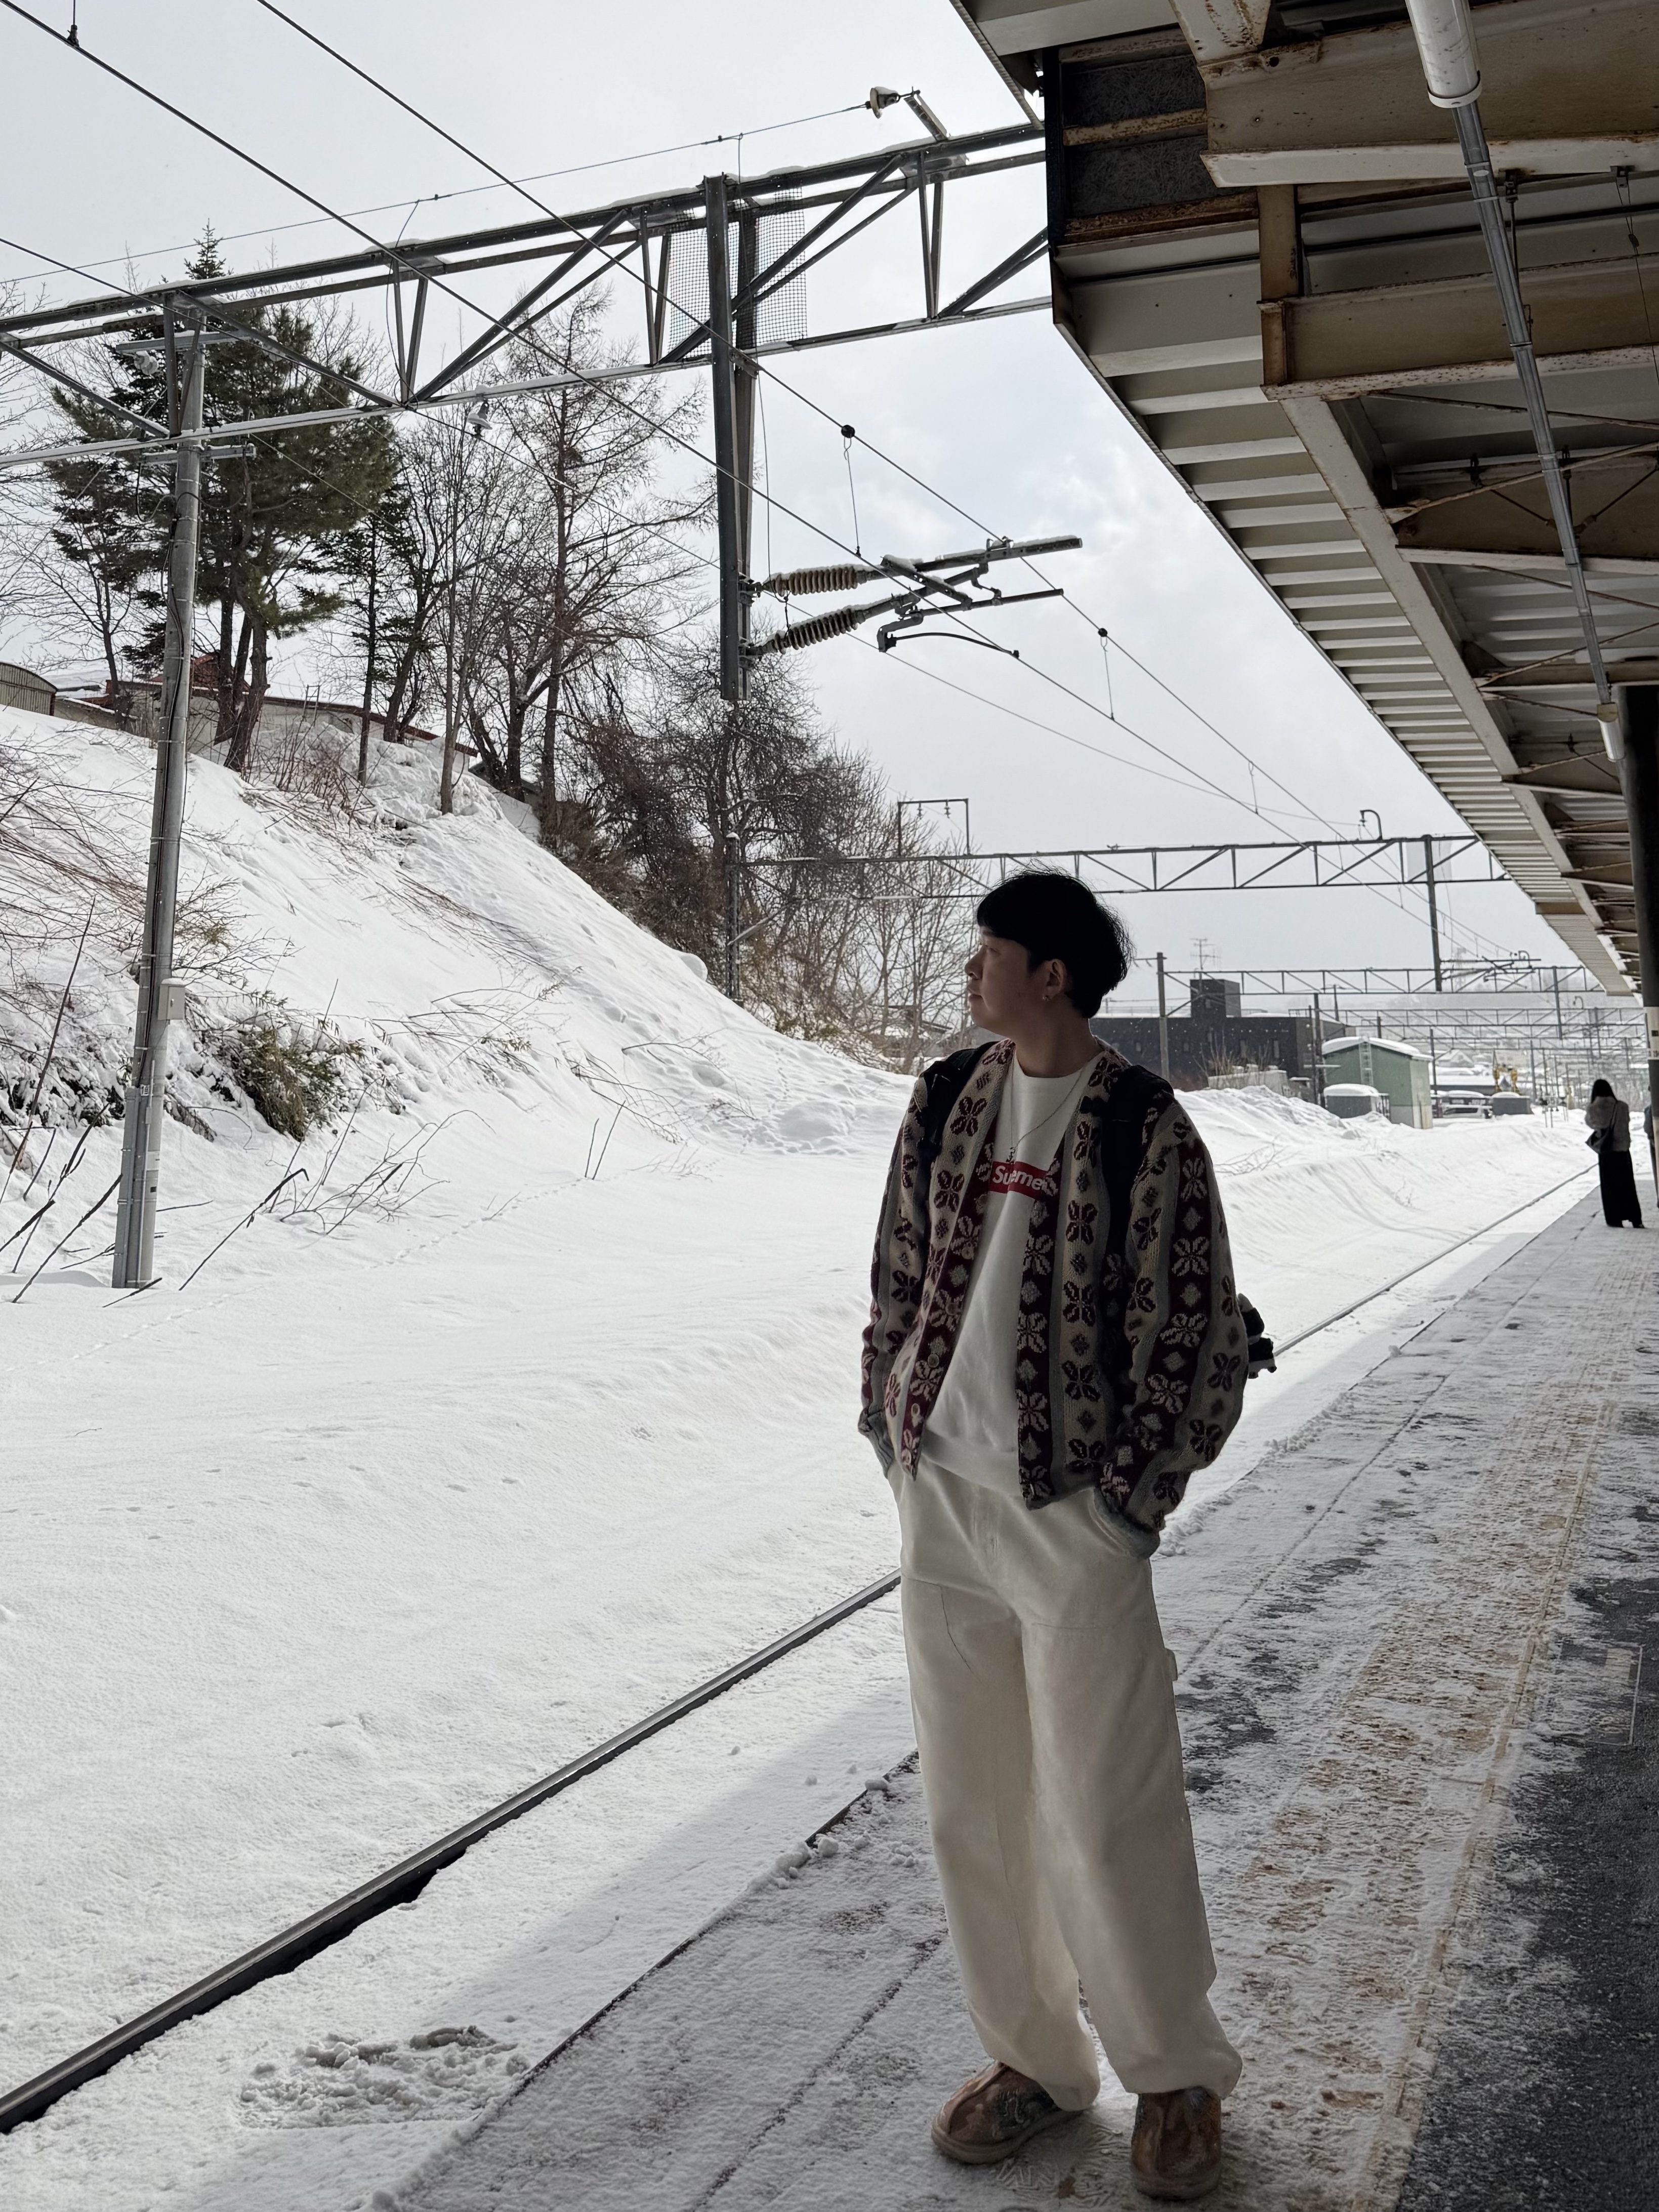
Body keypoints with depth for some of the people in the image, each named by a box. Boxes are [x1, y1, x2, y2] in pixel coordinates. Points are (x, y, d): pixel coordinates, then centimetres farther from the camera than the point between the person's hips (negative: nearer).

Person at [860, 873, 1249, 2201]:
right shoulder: (947, 1102, 7)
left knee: (1107, 1816, 3)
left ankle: (1177, 2078, 28)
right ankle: (1034, 2059, 34)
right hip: (940, 1501, 6)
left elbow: (1200, 1332, -8)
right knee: (973, 1806, 14)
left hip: (1073, 1513, -5)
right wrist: (893, 1429, 8)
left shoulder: (1144, 1128, -9)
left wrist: (1134, 1494, -9)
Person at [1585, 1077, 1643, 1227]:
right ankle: (1635, 1219, 13)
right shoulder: (1622, 1107, -10)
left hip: (1605, 1152, -1)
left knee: (1610, 1186, 9)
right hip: (1622, 1150, 1)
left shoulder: (1593, 1110, -11)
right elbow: (1626, 1123, 2)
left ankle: (1615, 1219, 10)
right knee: (1627, 1185, 11)